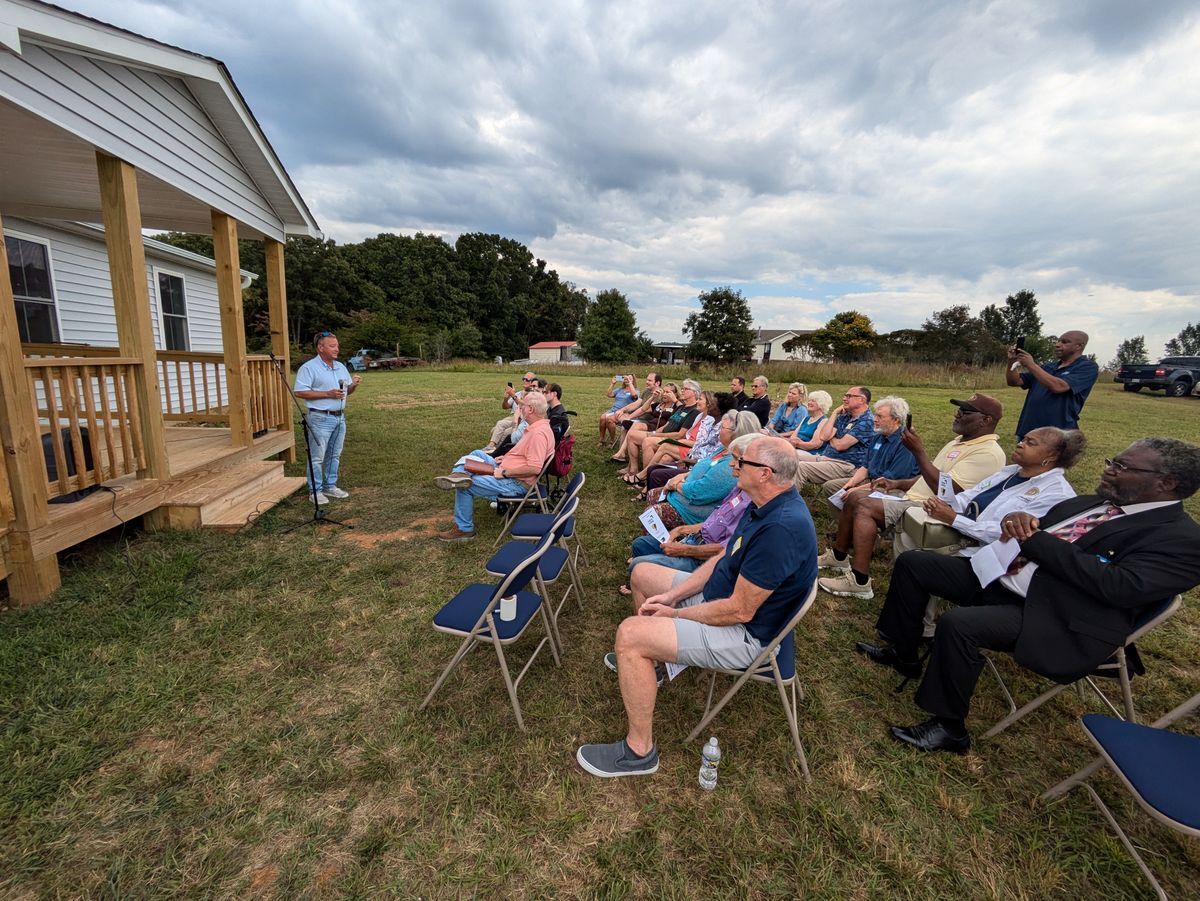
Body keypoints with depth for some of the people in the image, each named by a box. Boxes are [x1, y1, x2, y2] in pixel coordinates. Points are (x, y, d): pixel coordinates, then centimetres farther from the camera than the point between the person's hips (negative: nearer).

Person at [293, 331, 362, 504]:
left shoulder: (341, 367, 12)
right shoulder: (309, 368, -9)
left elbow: (348, 391, 18)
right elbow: (299, 392, -14)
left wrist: (354, 385, -5)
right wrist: (327, 394, -19)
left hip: (340, 417, 7)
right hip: (321, 419, -7)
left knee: (334, 455, 14)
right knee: (317, 457, 0)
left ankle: (330, 486, 25)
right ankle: (315, 491, 9)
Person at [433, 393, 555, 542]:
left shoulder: (539, 433, -26)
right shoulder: (538, 426, 8)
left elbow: (534, 468, -33)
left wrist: (504, 473, -24)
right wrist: (506, 458, 8)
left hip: (516, 483, -11)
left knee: (466, 487, -6)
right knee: (476, 454, 16)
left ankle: (464, 529, 8)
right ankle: (460, 475, -10)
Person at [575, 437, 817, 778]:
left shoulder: (781, 528, -33)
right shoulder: (766, 507, -1)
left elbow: (740, 611, -29)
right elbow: (723, 558, 6)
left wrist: (675, 614, -15)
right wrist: (671, 596, -2)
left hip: (744, 633, -10)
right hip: (719, 593, 10)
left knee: (630, 634, -22)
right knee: (643, 574, 16)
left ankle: (639, 750, -3)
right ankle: (645, 660, 35)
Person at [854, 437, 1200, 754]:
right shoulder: (1092, 503, 16)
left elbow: (1119, 586, -22)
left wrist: (1034, 539, -19)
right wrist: (1018, 520, -8)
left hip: (1049, 617, -8)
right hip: (997, 576, 9)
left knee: (957, 623, -33)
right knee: (912, 562, 1)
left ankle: (950, 728, -8)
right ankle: (903, 654, 16)